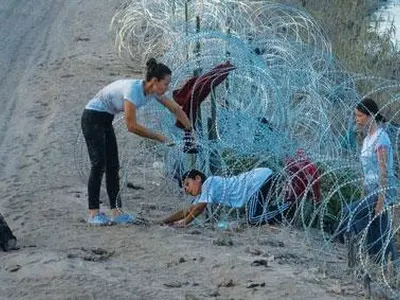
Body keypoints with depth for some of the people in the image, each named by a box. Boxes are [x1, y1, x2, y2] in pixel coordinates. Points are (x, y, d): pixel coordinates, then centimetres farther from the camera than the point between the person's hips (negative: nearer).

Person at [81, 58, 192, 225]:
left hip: (105, 120, 9)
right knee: (99, 164, -12)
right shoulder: (133, 90, -30)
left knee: (113, 166, 3)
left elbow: (175, 109, 7)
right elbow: (132, 126, -30)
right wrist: (158, 137, -24)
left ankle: (116, 212, 2)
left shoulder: (152, 91, -5)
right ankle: (93, 213, -10)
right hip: (92, 117, -9)